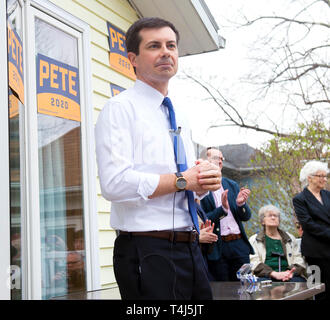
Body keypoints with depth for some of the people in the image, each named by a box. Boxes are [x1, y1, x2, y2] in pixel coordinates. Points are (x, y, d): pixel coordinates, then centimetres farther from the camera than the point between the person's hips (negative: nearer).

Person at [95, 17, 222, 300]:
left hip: (190, 251, 8)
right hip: (147, 253, -7)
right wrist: (182, 180, -14)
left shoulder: (178, 117, 19)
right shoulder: (120, 108, -6)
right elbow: (115, 183, -20)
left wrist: (208, 180, 0)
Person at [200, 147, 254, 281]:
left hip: (239, 245, 5)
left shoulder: (232, 185, 12)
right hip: (216, 248, -5)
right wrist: (222, 209, -22)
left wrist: (241, 204, -10)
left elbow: (246, 217, 10)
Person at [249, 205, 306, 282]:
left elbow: (299, 261, 12)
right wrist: (274, 274, -17)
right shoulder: (254, 240, 15)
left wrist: (291, 272, -12)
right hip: (266, 276, -2)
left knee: (297, 281, -33)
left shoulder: (290, 238, 23)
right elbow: (254, 263, -1)